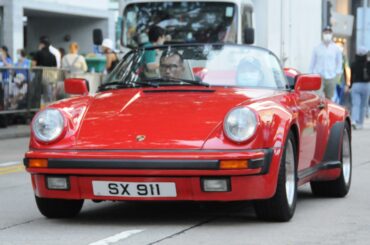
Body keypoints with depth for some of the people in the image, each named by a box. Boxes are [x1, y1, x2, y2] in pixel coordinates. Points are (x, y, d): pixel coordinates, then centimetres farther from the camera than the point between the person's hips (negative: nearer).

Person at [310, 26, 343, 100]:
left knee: (329, 98, 8)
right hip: (318, 77, -2)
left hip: (331, 78, 2)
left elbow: (339, 62, 14)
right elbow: (312, 62, 9)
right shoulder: (317, 48, 4)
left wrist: (337, 73, 4)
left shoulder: (336, 48, 6)